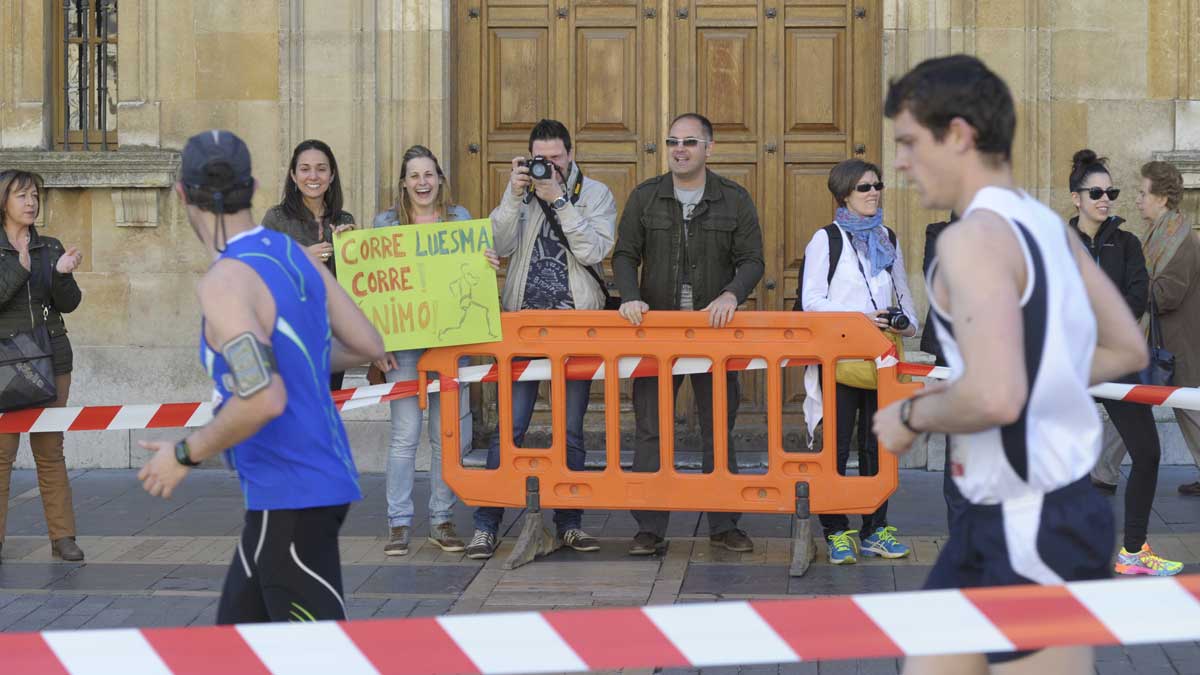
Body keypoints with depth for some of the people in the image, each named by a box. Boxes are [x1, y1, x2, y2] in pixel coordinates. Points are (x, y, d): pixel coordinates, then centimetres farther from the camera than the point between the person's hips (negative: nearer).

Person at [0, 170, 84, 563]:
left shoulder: (50, 248, 11)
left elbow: (69, 304, 5)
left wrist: (63, 274, -14)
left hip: (51, 358, 3)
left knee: (50, 450, 3)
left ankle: (62, 537, 5)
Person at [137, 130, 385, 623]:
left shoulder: (224, 282, -19)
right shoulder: (296, 256, 5)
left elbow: (263, 400, -29)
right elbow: (368, 346, 12)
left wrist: (185, 454, -14)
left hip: (291, 501, -9)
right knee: (237, 627, 17)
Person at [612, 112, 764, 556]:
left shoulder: (735, 200, 3)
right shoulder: (645, 198, 5)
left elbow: (751, 260, 0)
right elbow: (625, 255, 4)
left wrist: (731, 295, -19)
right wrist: (630, 297, -14)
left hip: (715, 329, 0)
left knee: (719, 431, 7)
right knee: (651, 430, 0)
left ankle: (724, 525, 16)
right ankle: (649, 529, 6)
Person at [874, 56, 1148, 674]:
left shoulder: (974, 237, -19)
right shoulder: (1046, 226, 8)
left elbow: (994, 398, -31)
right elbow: (1127, 350, 18)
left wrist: (911, 417, -13)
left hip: (1030, 528, -9)